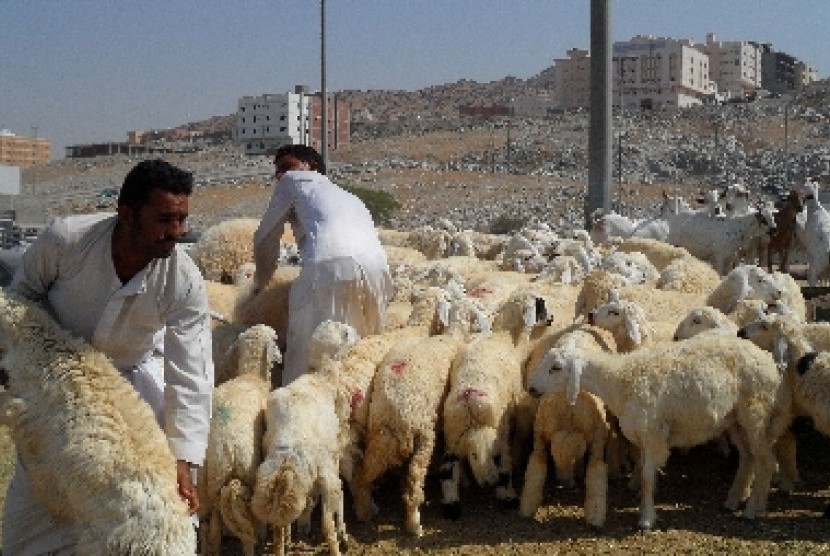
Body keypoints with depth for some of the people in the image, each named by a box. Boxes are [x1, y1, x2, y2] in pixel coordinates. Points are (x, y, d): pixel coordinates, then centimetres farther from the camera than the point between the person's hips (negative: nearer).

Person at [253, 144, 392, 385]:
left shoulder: (295, 181, 27)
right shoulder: (351, 199, 41)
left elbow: (265, 239, 30)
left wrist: (259, 284, 45)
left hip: (330, 265, -6)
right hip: (377, 267, 6)